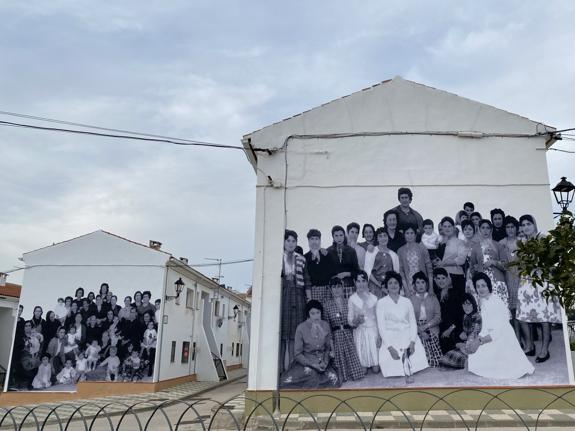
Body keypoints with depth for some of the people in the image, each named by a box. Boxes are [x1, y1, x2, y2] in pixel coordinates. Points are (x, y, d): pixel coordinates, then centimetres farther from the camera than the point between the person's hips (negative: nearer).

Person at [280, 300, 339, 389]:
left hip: (322, 362, 3)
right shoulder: (301, 328, -12)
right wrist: (313, 365, -17)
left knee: (333, 378, -23)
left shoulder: (325, 325, -1)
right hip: (306, 361, -2)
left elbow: (328, 348, 8)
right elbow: (298, 354, -8)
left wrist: (325, 362, -9)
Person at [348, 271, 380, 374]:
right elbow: (350, 321, 2)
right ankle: (365, 366, 29)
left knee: (376, 369, 0)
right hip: (359, 333, -1)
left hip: (373, 332, 1)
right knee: (363, 370, -2)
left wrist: (379, 336, -4)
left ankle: (375, 365, 31)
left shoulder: (374, 298, 4)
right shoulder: (352, 299, 0)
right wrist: (356, 321, -20)